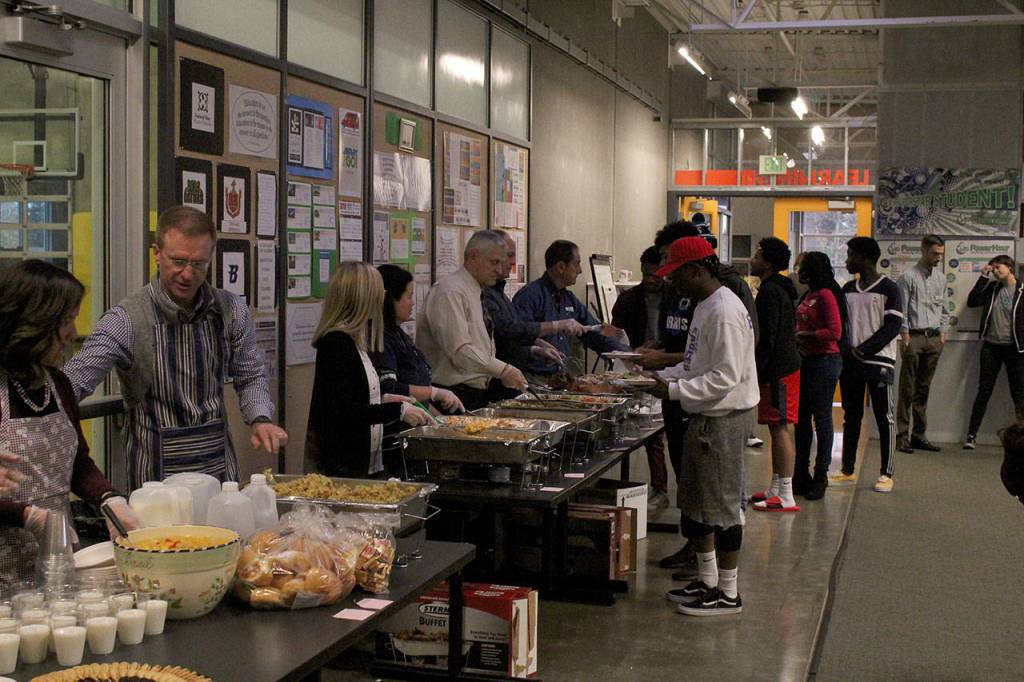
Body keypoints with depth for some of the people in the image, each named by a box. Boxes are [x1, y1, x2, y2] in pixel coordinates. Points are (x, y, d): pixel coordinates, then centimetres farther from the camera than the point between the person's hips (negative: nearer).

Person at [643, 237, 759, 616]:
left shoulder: (724, 312, -20)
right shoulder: (705, 307, 12)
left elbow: (726, 376, -25)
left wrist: (673, 390, -22)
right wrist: (664, 376, 6)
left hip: (724, 418, -11)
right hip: (704, 416, 11)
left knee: (721, 505, -2)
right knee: (693, 503, 17)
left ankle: (727, 594, 9)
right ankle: (707, 580, 29)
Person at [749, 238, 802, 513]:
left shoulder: (769, 291, -15)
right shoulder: (781, 289, 17)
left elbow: (767, 338, -20)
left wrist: (754, 371, -17)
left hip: (778, 369, -10)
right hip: (787, 363, 10)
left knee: (780, 428, -8)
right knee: (778, 428, 14)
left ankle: (786, 497, -7)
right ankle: (776, 488, 22)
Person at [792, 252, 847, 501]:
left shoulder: (826, 295, -13)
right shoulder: (808, 296, 13)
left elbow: (835, 333, -19)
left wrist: (805, 335, -14)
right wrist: (795, 336, 4)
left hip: (824, 362, -9)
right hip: (806, 361, 9)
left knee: (822, 419, 0)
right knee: (801, 419, 12)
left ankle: (820, 476, 9)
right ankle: (801, 475, 21)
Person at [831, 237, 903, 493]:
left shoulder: (888, 289, -5)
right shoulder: (848, 289, 13)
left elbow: (893, 326, -12)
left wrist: (863, 350, -18)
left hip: (879, 361, -6)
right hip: (850, 362, 6)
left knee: (884, 418, 0)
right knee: (851, 417, 11)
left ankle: (886, 474, 5)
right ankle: (847, 471, 18)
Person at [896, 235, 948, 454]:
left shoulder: (941, 278, 13)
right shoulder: (908, 277, -5)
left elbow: (944, 309, 20)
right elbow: (902, 310, -7)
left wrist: (942, 333, 10)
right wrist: (905, 337, -11)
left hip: (934, 339, 6)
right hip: (914, 337, -6)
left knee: (924, 388, 9)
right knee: (907, 388, -5)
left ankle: (919, 435, 14)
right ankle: (902, 435, -3)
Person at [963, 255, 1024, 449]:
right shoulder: (992, 288, 7)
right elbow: (972, 302, -1)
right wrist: (983, 277, -4)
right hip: (991, 347, 3)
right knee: (984, 392, 4)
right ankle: (971, 435, 7)